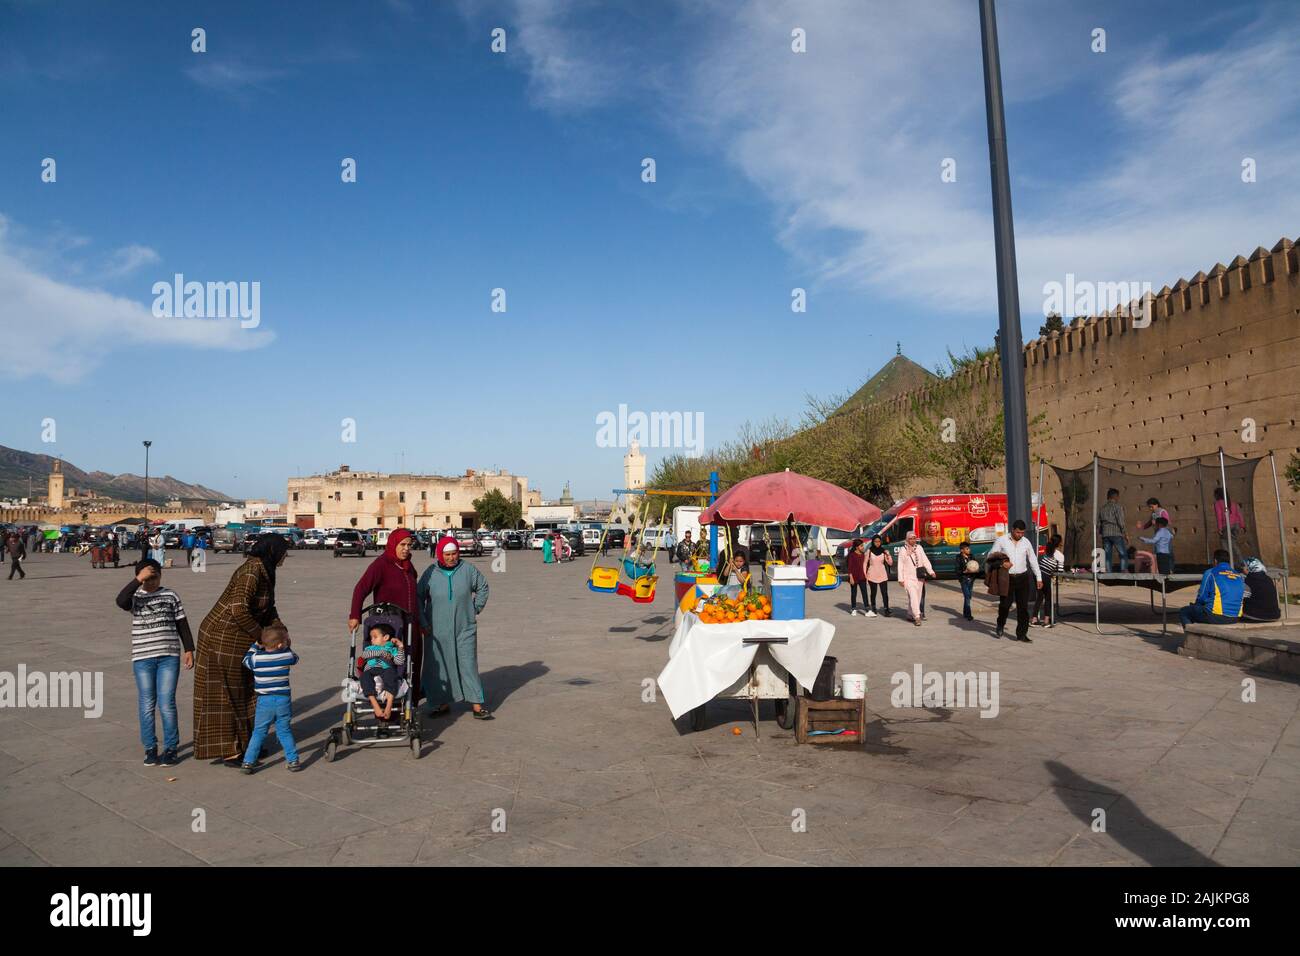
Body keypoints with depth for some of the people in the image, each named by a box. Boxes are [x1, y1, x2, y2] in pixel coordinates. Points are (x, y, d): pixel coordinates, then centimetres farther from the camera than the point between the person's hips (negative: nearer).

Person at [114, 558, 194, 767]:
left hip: (169, 657, 0)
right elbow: (121, 601, -22)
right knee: (147, 705, 6)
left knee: (166, 704, -3)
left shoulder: (171, 595, 6)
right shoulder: (135, 597, 3)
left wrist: (189, 649, 5)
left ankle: (171, 748, 8)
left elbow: (182, 624, 9)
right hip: (143, 658, 1)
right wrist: (138, 579, -23)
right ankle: (150, 748, 18)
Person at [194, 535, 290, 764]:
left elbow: (268, 609, 13)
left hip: (239, 639, 10)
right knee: (225, 694, 1)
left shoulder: (264, 571, 8)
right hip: (223, 638, -10)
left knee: (244, 691, 16)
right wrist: (261, 636, -20)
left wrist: (281, 632, -3)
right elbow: (239, 610, -31)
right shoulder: (252, 570, -22)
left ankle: (244, 742, 28)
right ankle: (228, 751, 10)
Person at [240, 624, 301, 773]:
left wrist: (256, 645, 19)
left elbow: (246, 660, 15)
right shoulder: (287, 656, -6)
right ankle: (293, 761, 13)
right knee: (284, 731, 13)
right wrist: (286, 647, 28)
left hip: (264, 701, -1)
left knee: (258, 732, 13)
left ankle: (248, 762, 13)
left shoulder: (256, 658, -8)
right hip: (283, 700, 1)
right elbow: (295, 657, 18)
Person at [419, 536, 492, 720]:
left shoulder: (467, 570, -3)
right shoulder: (431, 573, -4)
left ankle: (477, 706, 1)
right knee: (438, 668, 6)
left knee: (468, 665, -2)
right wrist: (423, 622, 2)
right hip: (437, 631, 1)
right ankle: (443, 703, 21)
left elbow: (483, 587, 12)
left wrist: (476, 609, 9)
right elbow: (419, 598, 4)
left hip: (464, 629, -1)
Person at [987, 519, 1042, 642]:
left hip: (1022, 578, 2)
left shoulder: (1026, 542, 4)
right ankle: (1000, 625, 28)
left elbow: (1033, 560, 9)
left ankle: (1022, 634, 7)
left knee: (1023, 607, 0)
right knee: (1005, 604, 0)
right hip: (1007, 578, -2)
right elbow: (991, 555, 3)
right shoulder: (1001, 540, -4)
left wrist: (1038, 578, 7)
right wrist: (1001, 563, -14)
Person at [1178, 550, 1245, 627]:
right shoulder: (1240, 576, 13)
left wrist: (1195, 604, 23)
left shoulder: (1210, 573, -1)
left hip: (1215, 617, -6)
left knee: (1183, 612, 10)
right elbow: (1242, 598, 23)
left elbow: (1202, 597, 2)